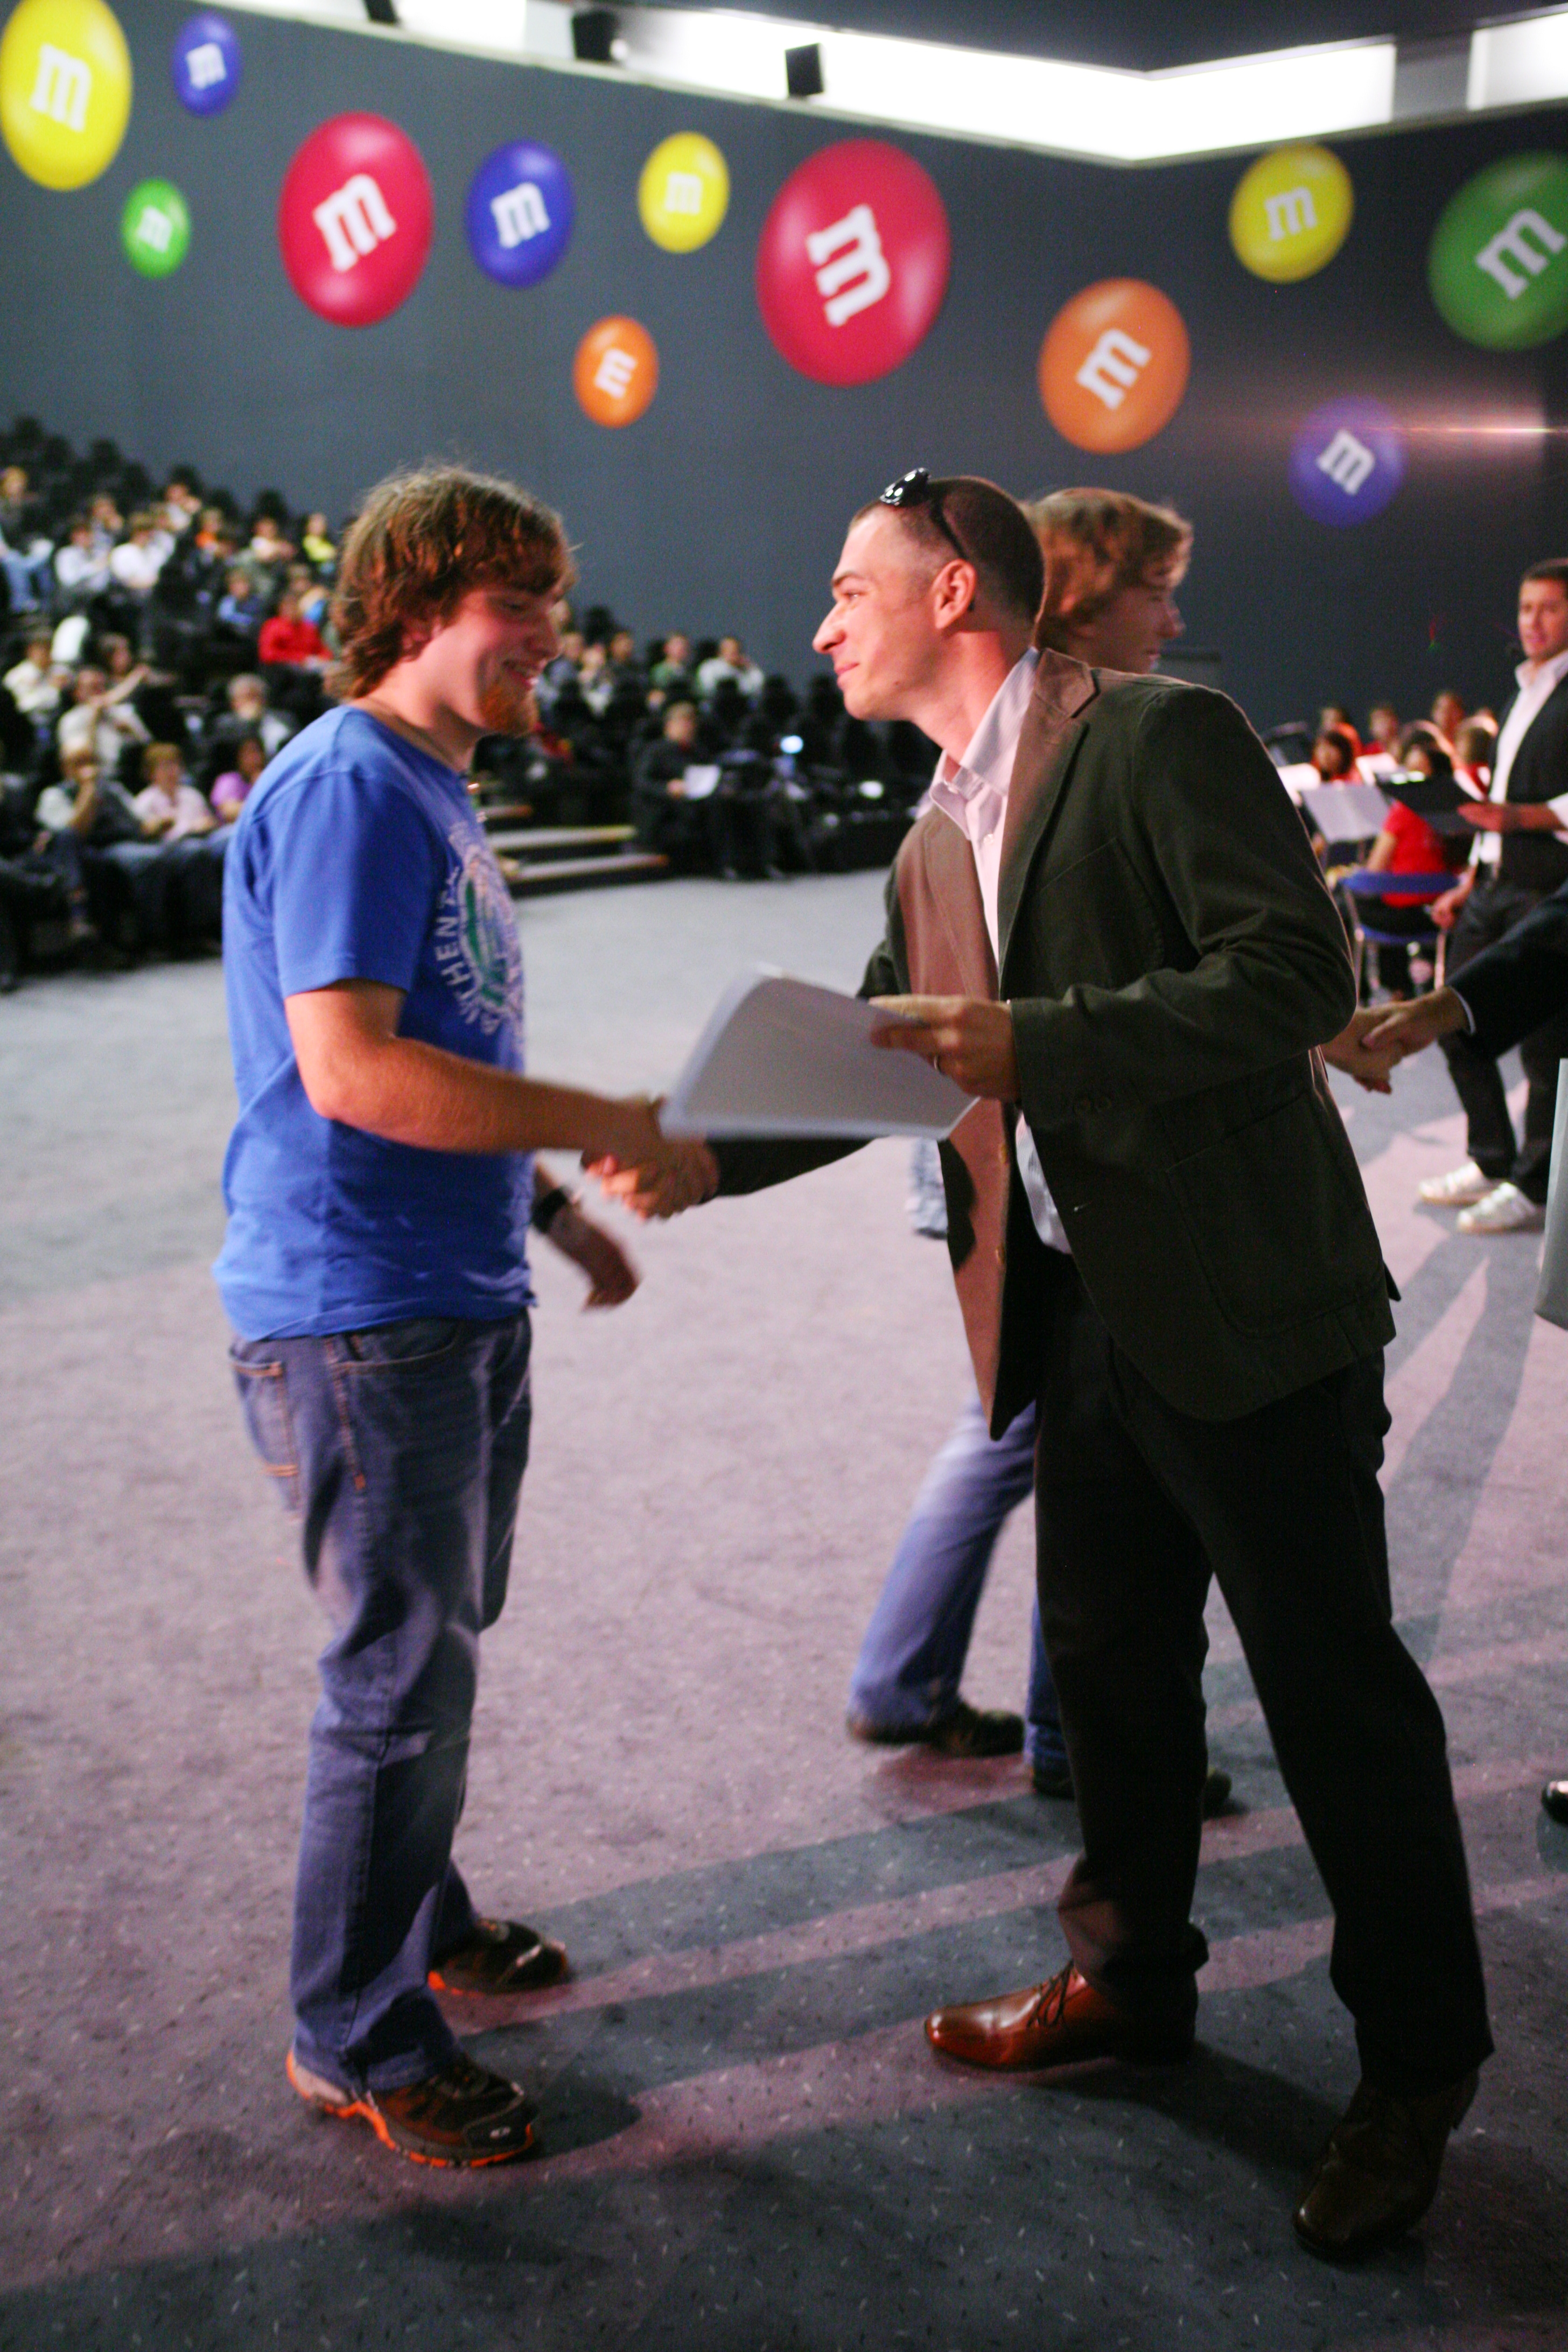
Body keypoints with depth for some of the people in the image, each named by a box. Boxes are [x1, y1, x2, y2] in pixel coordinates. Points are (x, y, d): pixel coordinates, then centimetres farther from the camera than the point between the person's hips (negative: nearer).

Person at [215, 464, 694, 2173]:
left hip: (457, 1296, 10)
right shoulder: (349, 785, -16)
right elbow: (351, 1071, -25)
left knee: (439, 1643, 21)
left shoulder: (433, 790, 16)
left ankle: (413, 1920, 40)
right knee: (406, 1673, 0)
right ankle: (357, 2037, 17)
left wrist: (550, 1210, 16)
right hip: (361, 1312, -10)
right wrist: (608, 1123, -21)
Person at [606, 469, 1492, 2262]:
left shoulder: (1160, 738, -11)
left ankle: (1414, 2066, 23)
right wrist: (708, 1156, 4)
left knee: (1332, 1685, 4)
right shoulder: (938, 839, 14)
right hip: (1084, 1312, 8)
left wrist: (1036, 1044, -27)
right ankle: (1132, 1980, 40)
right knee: (1109, 1666, 19)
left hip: (1247, 1308, -8)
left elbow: (1296, 972, -20)